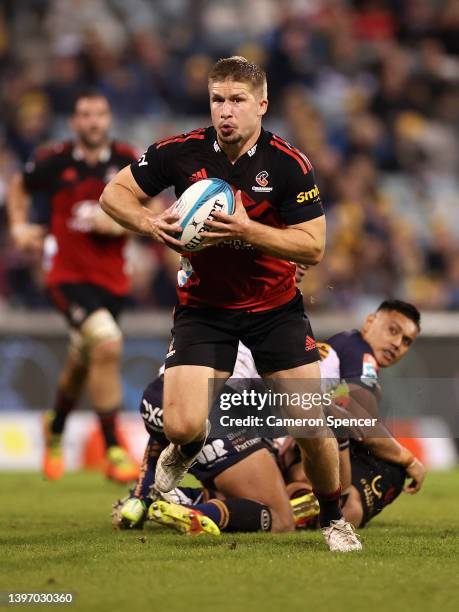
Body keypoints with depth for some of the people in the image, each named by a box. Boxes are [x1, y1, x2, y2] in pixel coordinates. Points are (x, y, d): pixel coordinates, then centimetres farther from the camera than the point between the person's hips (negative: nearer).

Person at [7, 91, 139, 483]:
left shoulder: (128, 162, -1)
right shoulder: (54, 162, -4)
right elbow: (19, 188, 17)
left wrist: (122, 222, -13)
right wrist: (20, 227, 4)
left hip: (112, 278, 3)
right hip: (68, 274, -3)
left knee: (81, 363, 18)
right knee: (108, 345, -26)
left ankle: (56, 426, 50)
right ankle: (113, 450, -19)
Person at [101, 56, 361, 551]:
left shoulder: (289, 165, -14)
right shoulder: (182, 152, -9)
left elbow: (313, 247, -16)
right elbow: (113, 193, 1)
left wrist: (247, 230, -29)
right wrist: (151, 224, -19)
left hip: (275, 306, -1)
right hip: (203, 306, 1)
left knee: (313, 426, -9)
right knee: (182, 426, -15)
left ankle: (333, 519, 18)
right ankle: (185, 449, 25)